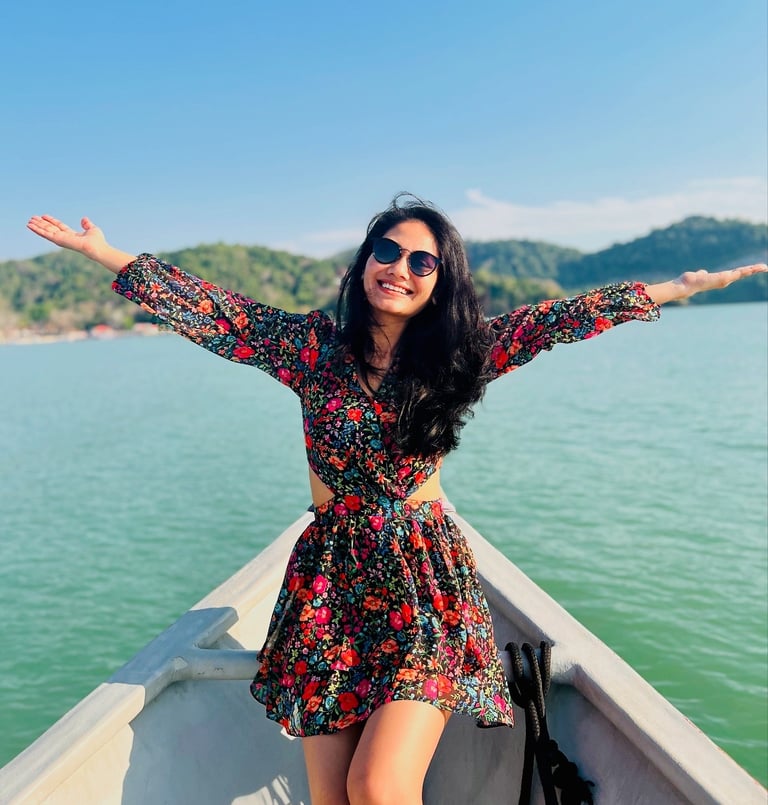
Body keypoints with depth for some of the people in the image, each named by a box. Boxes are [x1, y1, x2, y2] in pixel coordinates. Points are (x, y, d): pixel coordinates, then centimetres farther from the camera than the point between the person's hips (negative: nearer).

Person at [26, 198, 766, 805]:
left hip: (426, 587, -1)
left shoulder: (460, 353, 0)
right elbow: (207, 311, 2)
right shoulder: (311, 345, 0)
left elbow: (561, 317, 0)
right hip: (331, 586, 2)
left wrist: (681, 287, 4)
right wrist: (105, 253, 4)